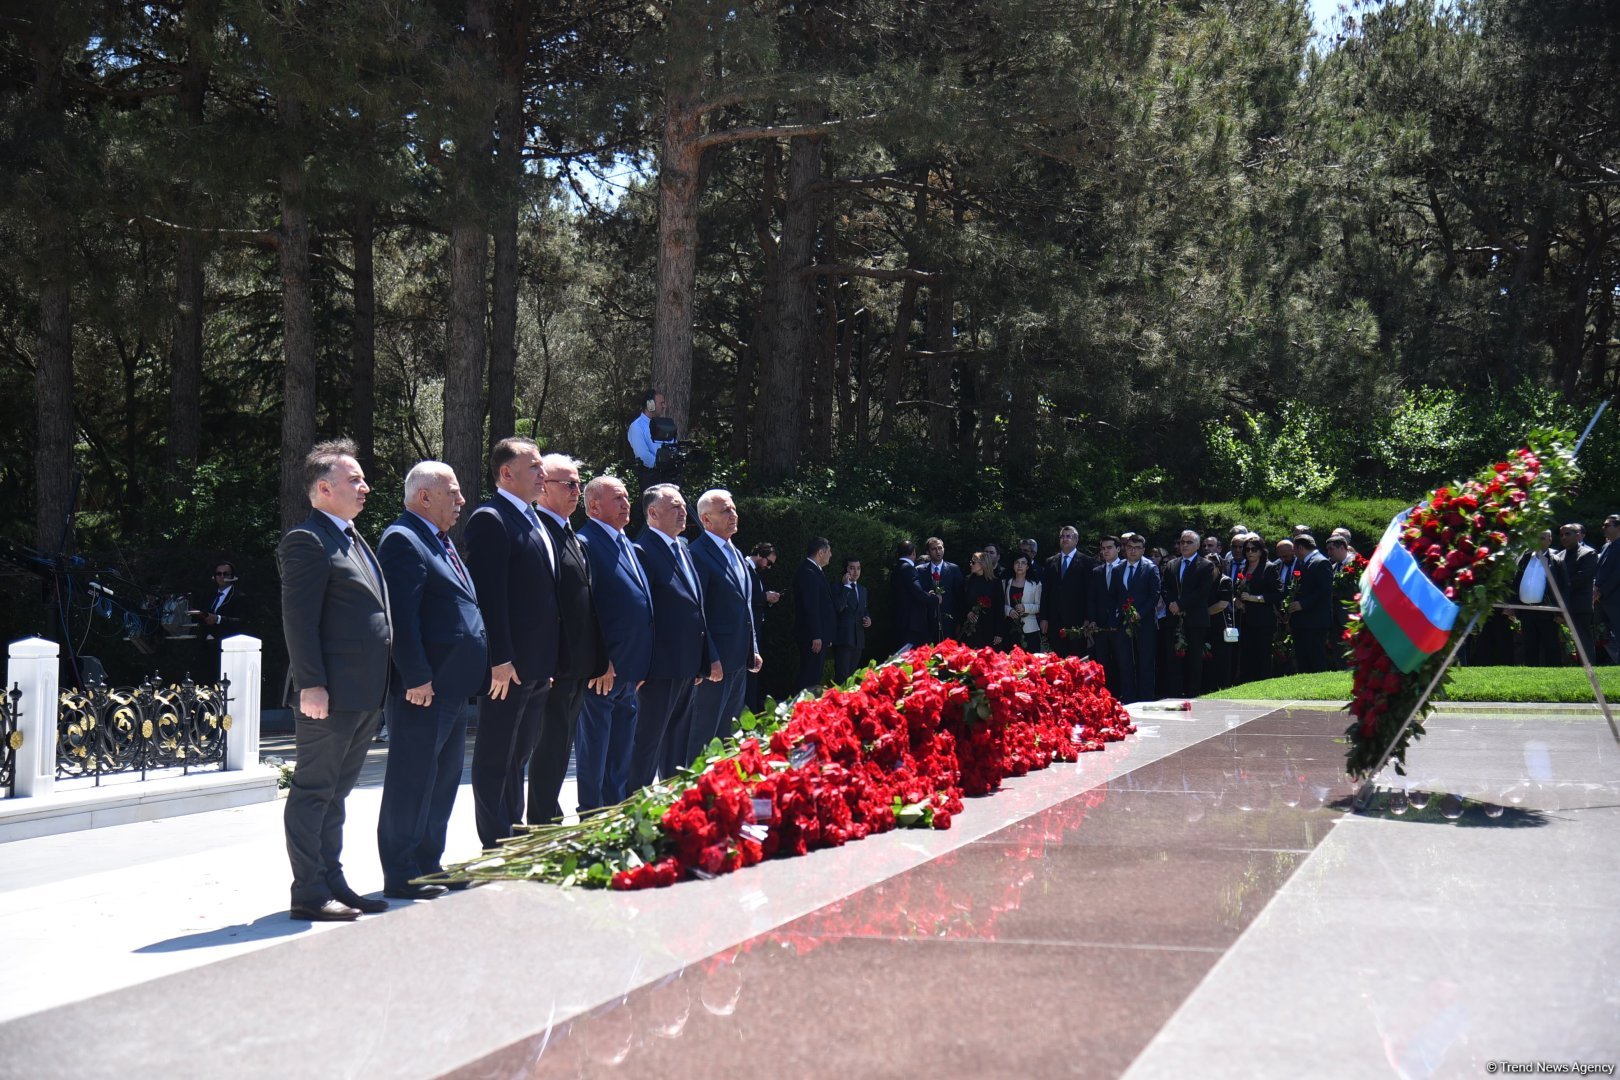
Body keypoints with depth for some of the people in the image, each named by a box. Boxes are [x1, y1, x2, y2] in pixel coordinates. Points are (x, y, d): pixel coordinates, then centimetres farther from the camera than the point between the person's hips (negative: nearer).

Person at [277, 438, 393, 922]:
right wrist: (310, 684, -22)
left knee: (335, 792, 15)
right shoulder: (307, 541, -10)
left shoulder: (353, 539, 19)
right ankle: (309, 893, 2)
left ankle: (332, 883, 23)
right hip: (330, 695, -10)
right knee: (313, 791, -2)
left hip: (363, 696, 10)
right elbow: (298, 619, -16)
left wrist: (378, 688, 20)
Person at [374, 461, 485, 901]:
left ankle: (428, 867, 25)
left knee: (443, 779, 15)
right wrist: (417, 678, -23)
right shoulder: (403, 540, -12)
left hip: (452, 687, 10)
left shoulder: (441, 542, 19)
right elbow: (402, 616, -20)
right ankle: (401, 876, 3)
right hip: (424, 689, -10)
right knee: (412, 780, -4)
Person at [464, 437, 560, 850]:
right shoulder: (490, 520, -12)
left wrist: (548, 662, 18)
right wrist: (499, 659, -23)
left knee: (519, 758, 16)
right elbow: (488, 594, -18)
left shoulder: (533, 520, 17)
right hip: (508, 666, -9)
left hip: (537, 667, 9)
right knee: (495, 760, 0)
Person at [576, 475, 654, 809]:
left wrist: (640, 666, 15)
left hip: (629, 670, 9)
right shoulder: (584, 543, -12)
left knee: (621, 758, 16)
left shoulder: (626, 544, 17)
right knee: (594, 753, 0)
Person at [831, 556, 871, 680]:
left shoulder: (862, 589, 20)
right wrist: (846, 586, -15)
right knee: (842, 675, -13)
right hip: (843, 638, -7)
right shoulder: (837, 587, -3)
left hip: (858, 639, 7)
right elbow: (838, 607, -20)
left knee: (852, 674, 7)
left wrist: (868, 619, 7)